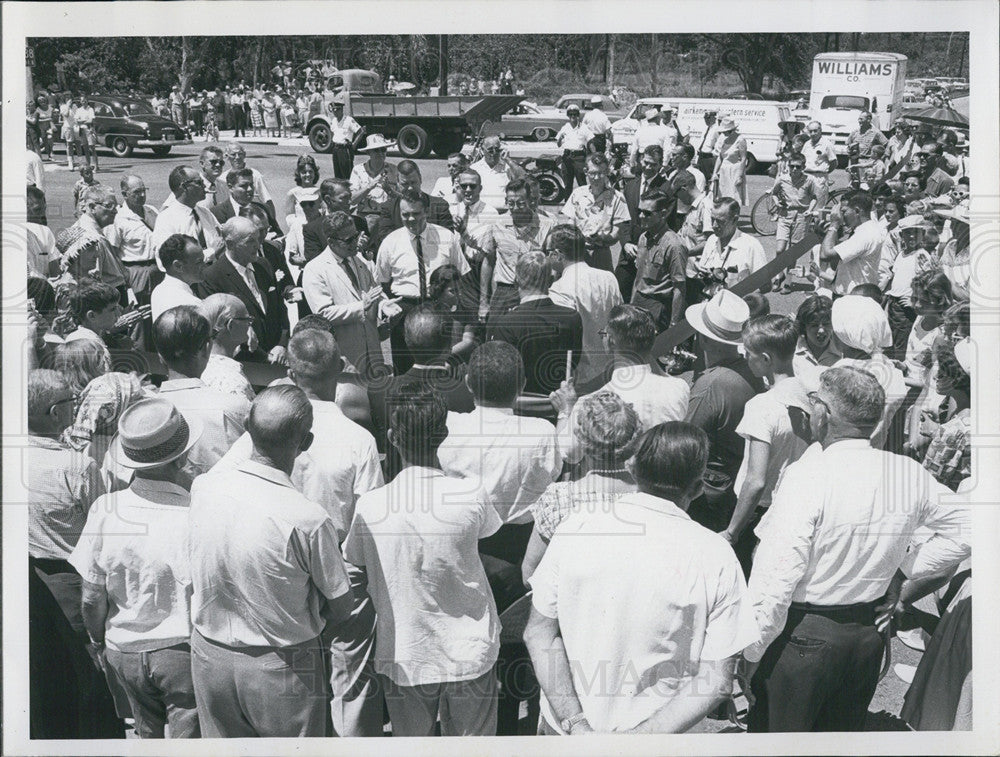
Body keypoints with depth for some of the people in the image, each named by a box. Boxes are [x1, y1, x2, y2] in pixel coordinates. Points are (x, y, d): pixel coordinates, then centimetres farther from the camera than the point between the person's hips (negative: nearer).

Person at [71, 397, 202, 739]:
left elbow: (92, 600, -5)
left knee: (147, 734, 24)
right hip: (183, 652, -4)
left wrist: (100, 646, 13)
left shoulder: (105, 510, -12)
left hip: (125, 651, 4)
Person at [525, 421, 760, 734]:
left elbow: (538, 633, -8)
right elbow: (717, 682, -16)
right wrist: (639, 739, -18)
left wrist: (576, 724, -12)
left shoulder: (574, 529, -9)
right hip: (656, 734, -1)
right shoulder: (716, 557, -13)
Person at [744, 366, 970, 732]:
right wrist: (904, 567, 12)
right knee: (843, 732, 22)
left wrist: (751, 652, -15)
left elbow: (776, 577, -24)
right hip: (868, 634, 6)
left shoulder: (808, 475, -21)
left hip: (802, 636, -6)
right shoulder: (910, 475, -3)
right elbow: (966, 531, 10)